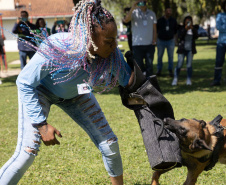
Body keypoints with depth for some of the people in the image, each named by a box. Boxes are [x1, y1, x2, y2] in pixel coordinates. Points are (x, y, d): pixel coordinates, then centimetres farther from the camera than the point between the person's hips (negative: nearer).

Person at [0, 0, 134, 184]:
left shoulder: (111, 53, -29)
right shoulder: (55, 49, -40)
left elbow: (128, 80, -16)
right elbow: (24, 84, -26)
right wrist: (42, 124, -26)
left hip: (74, 92, 4)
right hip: (39, 90, -4)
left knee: (109, 142, 2)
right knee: (28, 152, -19)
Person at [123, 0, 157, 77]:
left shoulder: (152, 14, 10)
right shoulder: (134, 12, 0)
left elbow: (154, 29, 13)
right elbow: (126, 20, -20)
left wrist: (154, 40, 0)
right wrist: (132, 8, -29)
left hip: (150, 44, 3)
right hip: (137, 44, -2)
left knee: (149, 66, 5)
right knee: (139, 66, 1)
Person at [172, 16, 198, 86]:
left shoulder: (194, 28, 6)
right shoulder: (181, 28, 1)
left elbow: (196, 37, -8)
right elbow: (179, 36, -14)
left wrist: (192, 29, -20)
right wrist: (185, 29, -23)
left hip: (190, 49, 2)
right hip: (182, 49, -2)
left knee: (189, 65, -1)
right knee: (179, 65, -6)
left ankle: (189, 80, 5)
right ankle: (175, 80, -1)